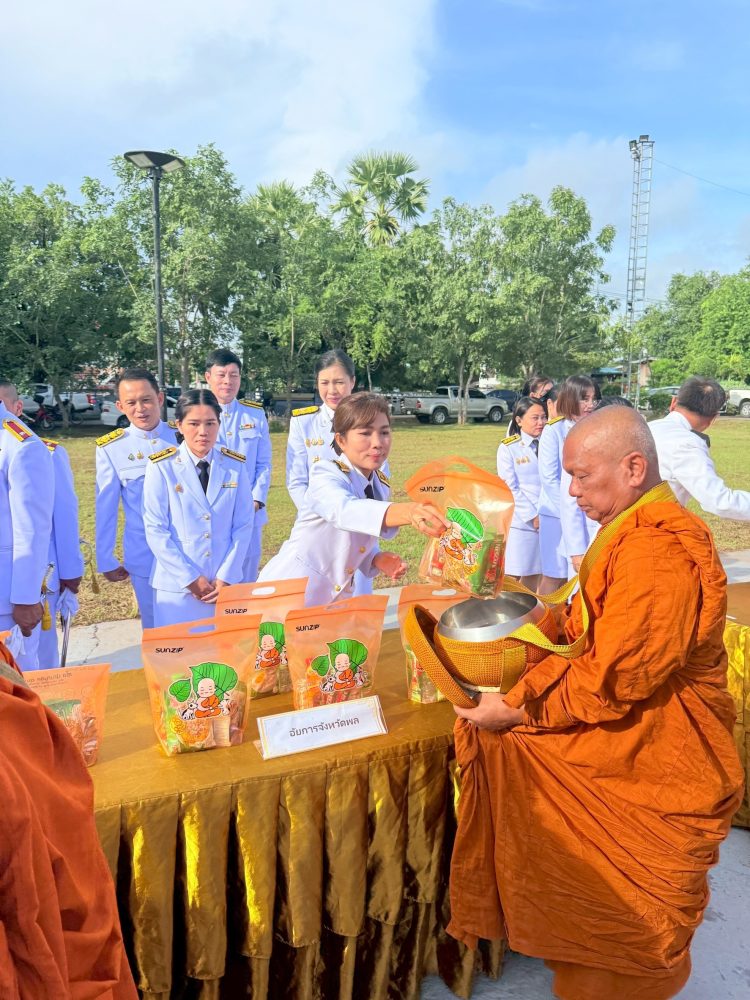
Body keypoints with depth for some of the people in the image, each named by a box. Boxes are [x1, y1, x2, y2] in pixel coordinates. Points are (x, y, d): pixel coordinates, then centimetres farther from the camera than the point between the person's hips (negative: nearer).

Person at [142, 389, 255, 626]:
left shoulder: (235, 465, 0)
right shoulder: (161, 467, -6)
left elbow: (243, 526, 1)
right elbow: (155, 529, -8)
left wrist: (226, 577, -7)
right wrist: (190, 578, -11)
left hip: (226, 583, 2)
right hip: (176, 586, -2)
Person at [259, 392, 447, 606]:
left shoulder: (381, 485, 3)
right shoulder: (326, 474, -19)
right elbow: (343, 509, -43)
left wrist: (377, 559, -9)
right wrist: (405, 512, -61)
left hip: (335, 596, 7)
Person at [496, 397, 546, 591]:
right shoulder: (508, 448, -4)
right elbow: (510, 488, -7)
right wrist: (532, 516, -12)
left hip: (547, 521, 4)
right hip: (520, 522, -4)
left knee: (533, 572, 13)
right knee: (513, 575, 1)